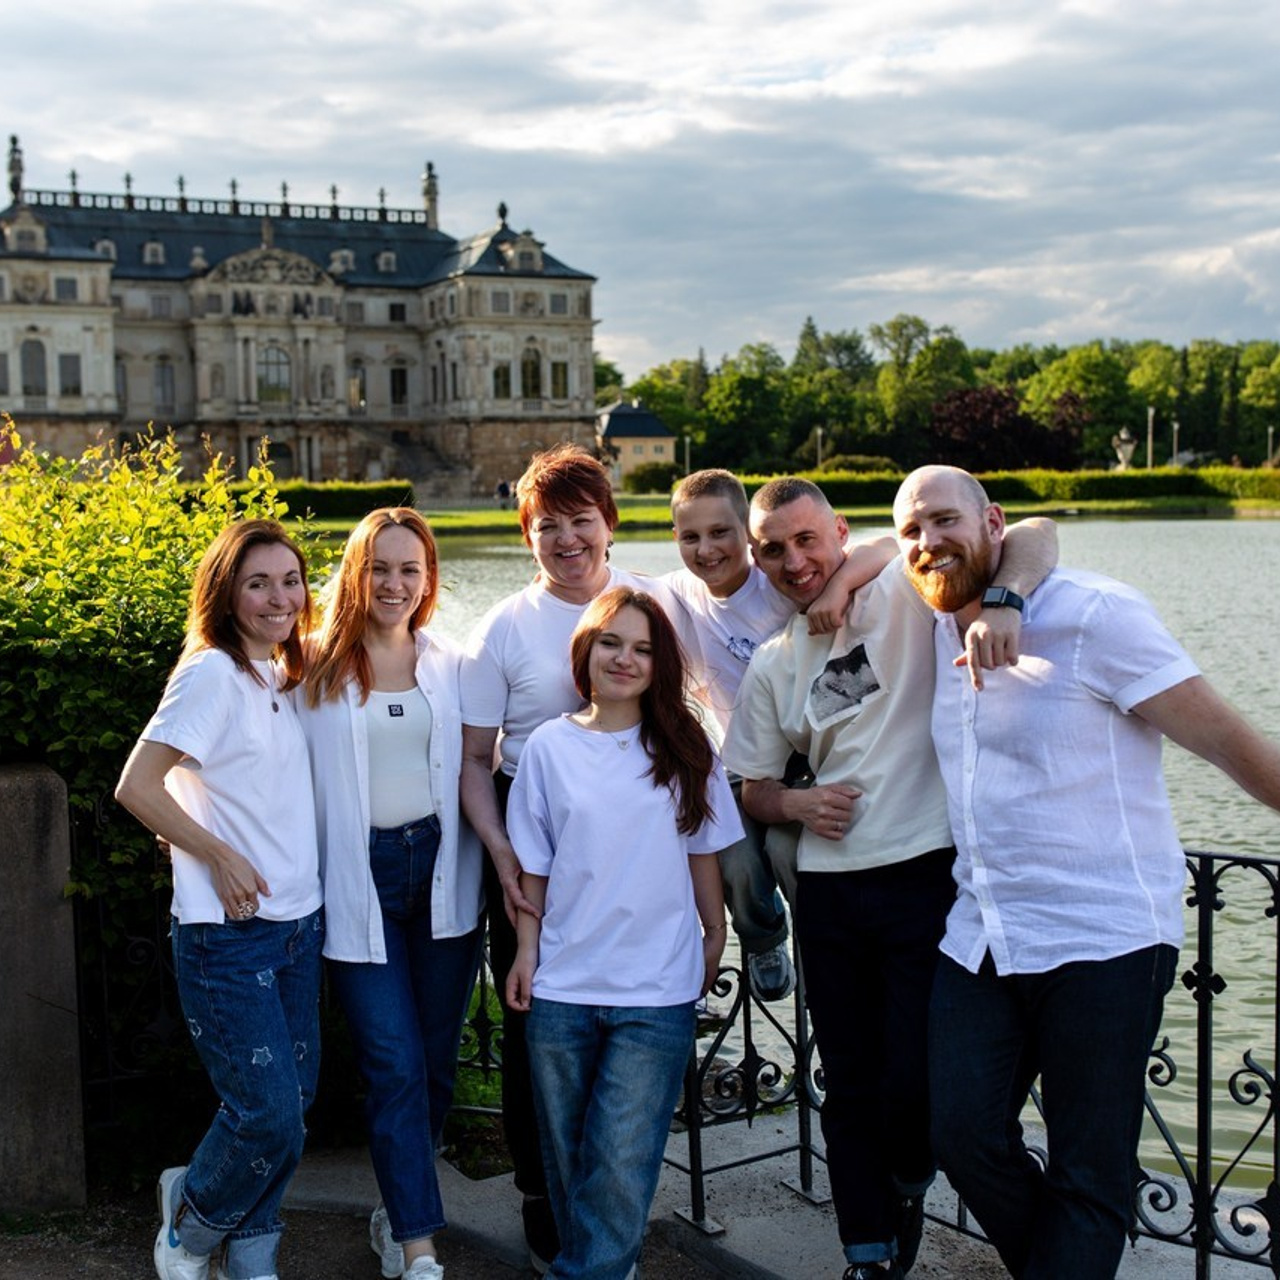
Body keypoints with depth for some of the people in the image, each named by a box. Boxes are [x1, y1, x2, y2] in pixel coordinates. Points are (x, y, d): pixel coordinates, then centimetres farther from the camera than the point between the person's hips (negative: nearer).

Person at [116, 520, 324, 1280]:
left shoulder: (282, 678, 10)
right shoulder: (211, 674, -13)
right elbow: (136, 787, -18)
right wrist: (222, 858, -13)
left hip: (299, 921, 8)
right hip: (229, 933, -8)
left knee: (294, 1100, 12)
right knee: (270, 1117, -6)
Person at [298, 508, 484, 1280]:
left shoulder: (449, 665, 8)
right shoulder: (319, 669, 0)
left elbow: (473, 768, 10)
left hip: (441, 868, 3)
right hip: (360, 877, -3)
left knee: (437, 1058, 10)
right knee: (395, 1066, -4)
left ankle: (401, 1210, 30)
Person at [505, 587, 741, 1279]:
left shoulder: (684, 748, 2)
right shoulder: (549, 746, 2)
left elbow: (702, 853, 9)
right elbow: (534, 864, 6)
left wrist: (715, 935, 11)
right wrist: (527, 951, 0)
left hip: (656, 993, -1)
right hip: (561, 989, 2)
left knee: (621, 1170, -7)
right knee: (568, 1163, 13)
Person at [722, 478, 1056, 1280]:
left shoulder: (906, 592, -5)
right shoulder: (772, 665, 9)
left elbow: (1035, 537, -14)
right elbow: (755, 788, 16)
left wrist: (999, 604, -34)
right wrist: (797, 804, -6)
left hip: (928, 872, -4)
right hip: (829, 888, 5)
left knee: (917, 1077, -4)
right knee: (850, 1086, 10)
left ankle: (907, 1185, 29)